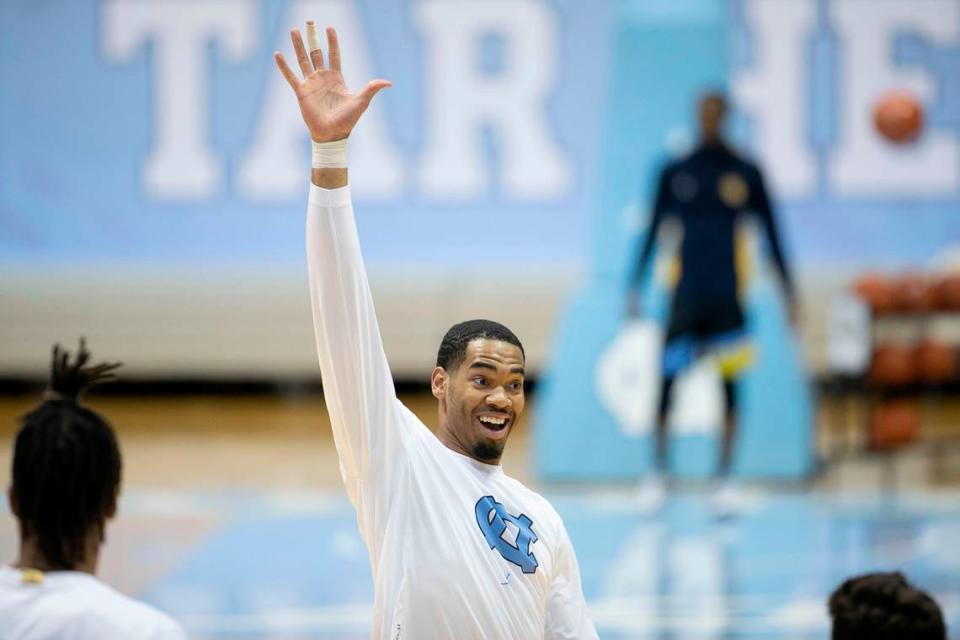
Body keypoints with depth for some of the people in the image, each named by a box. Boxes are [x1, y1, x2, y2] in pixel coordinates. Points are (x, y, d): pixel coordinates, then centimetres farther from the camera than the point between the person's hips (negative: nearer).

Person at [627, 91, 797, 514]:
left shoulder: (746, 174, 4)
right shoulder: (675, 173, 6)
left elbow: (771, 236, 8)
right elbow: (653, 231, 10)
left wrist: (788, 293, 4)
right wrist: (635, 287, 6)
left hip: (727, 297, 0)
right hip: (685, 295, 0)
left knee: (728, 384, -2)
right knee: (666, 380, -7)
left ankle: (725, 479, 4)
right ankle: (658, 472, 4)